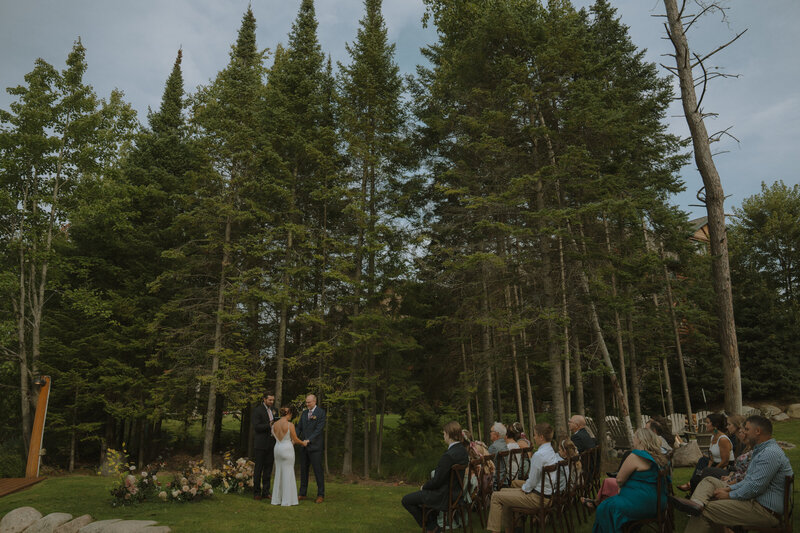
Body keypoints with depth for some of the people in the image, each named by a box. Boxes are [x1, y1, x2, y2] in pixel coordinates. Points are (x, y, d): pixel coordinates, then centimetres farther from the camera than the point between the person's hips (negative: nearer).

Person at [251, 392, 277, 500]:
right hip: (261, 444, -5)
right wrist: (269, 425, -25)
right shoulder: (257, 410, -6)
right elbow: (256, 427, -14)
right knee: (258, 468, 2)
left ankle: (265, 492, 16)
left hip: (271, 444, 5)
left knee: (268, 468, 8)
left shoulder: (274, 410, 13)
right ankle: (256, 492, 11)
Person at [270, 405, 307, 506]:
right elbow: (295, 439, -7)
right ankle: (287, 500, 7)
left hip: (277, 449, 6)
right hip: (287, 449, -6)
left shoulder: (274, 424, 3)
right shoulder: (290, 425, -15)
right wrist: (303, 443, 14)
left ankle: (277, 499, 19)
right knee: (288, 474, 3)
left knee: (278, 473, 14)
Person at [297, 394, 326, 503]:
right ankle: (302, 494, 19)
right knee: (303, 470, 10)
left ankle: (321, 495, 6)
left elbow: (319, 429, -14)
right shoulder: (304, 413, 12)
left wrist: (308, 440, -21)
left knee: (318, 470, -2)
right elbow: (299, 427, 10)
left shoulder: (321, 412, -7)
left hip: (315, 446, -6)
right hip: (304, 445, 6)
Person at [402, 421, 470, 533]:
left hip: (445, 497, -9)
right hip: (457, 491, 9)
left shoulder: (449, 455, -28)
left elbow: (437, 481, -23)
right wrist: (427, 485, 10)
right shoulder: (463, 450, 0)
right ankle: (433, 522, 33)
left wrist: (424, 487, -4)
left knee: (406, 500, 2)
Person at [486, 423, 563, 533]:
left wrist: (524, 488, 1)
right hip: (548, 493, 9)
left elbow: (532, 481, -20)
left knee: (496, 496, -4)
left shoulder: (539, 455, -24)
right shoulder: (552, 451, 4)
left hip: (539, 498, -9)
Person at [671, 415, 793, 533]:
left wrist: (729, 496, -13)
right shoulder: (762, 450, 18)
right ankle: (698, 503, -24)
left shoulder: (771, 453, -19)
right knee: (709, 481, 2)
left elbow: (755, 487, -25)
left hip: (765, 511, -11)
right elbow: (749, 480, 22)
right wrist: (729, 488, 6)